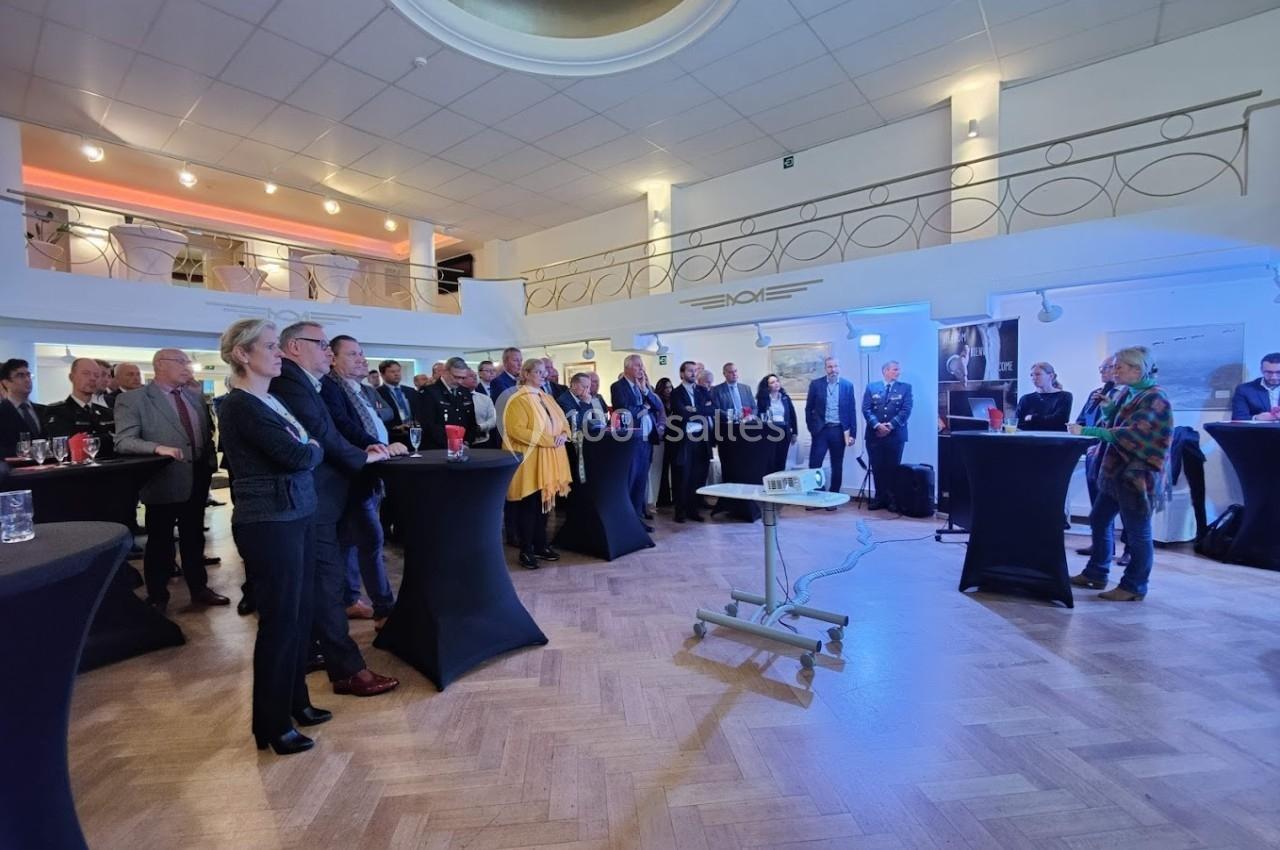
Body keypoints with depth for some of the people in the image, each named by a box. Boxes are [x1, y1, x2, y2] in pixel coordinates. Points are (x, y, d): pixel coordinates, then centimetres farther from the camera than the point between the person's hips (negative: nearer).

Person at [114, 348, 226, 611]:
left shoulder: (196, 398, 11)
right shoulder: (133, 400, -7)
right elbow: (123, 442, -15)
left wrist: (210, 464, 6)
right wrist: (158, 447, -32)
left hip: (197, 480, 5)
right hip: (164, 482, -5)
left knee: (194, 538, 16)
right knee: (159, 542, 9)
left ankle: (199, 589, 28)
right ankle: (157, 598, 24)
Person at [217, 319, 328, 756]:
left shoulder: (270, 400, 12)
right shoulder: (240, 405, -15)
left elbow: (310, 446, 13)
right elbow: (296, 456, -20)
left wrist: (306, 448, -5)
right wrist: (313, 448, -3)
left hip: (296, 516, 8)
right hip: (269, 524, -8)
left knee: (300, 614, 16)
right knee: (280, 620, 3)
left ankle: (295, 702, 33)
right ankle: (272, 725, 20)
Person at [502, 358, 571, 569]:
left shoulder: (546, 398, 15)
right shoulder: (518, 400, -10)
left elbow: (562, 420, 17)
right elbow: (516, 429, -20)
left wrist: (563, 435, -6)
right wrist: (546, 440, -21)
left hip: (550, 459, 7)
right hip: (530, 460, -7)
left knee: (544, 503, 11)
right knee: (529, 505, -2)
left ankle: (540, 546, 22)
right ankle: (525, 551, 9)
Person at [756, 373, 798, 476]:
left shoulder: (785, 398, 9)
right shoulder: (762, 399, -1)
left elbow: (792, 415, 10)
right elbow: (759, 415, -3)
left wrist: (794, 433, 7)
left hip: (784, 432, 3)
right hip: (769, 432, -3)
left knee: (781, 462, 7)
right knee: (770, 461, -4)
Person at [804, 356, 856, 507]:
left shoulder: (848, 385, 4)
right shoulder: (815, 384, 2)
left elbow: (852, 410, 4)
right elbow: (809, 408, 5)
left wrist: (852, 433, 0)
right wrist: (811, 428, -1)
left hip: (839, 430, 1)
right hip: (821, 430, -1)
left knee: (837, 466, 7)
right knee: (814, 464, -6)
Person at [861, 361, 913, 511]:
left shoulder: (905, 387, 7)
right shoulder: (871, 387, 8)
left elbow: (906, 410, -4)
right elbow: (866, 409, 0)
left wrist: (890, 425, -14)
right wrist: (877, 425, -14)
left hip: (895, 435, -1)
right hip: (875, 435, 1)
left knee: (893, 468, 2)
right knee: (877, 468, 5)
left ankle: (892, 499, 12)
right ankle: (880, 498, 14)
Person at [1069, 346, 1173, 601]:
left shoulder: (1155, 398, -15)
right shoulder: (1130, 393, 11)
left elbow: (1131, 434, -26)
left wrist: (1086, 431, -29)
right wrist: (1107, 408, 1)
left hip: (1138, 476, -9)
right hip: (1117, 472, 9)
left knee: (1137, 533, 2)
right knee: (1099, 521, 15)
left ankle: (1134, 586, 13)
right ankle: (1095, 574, 26)